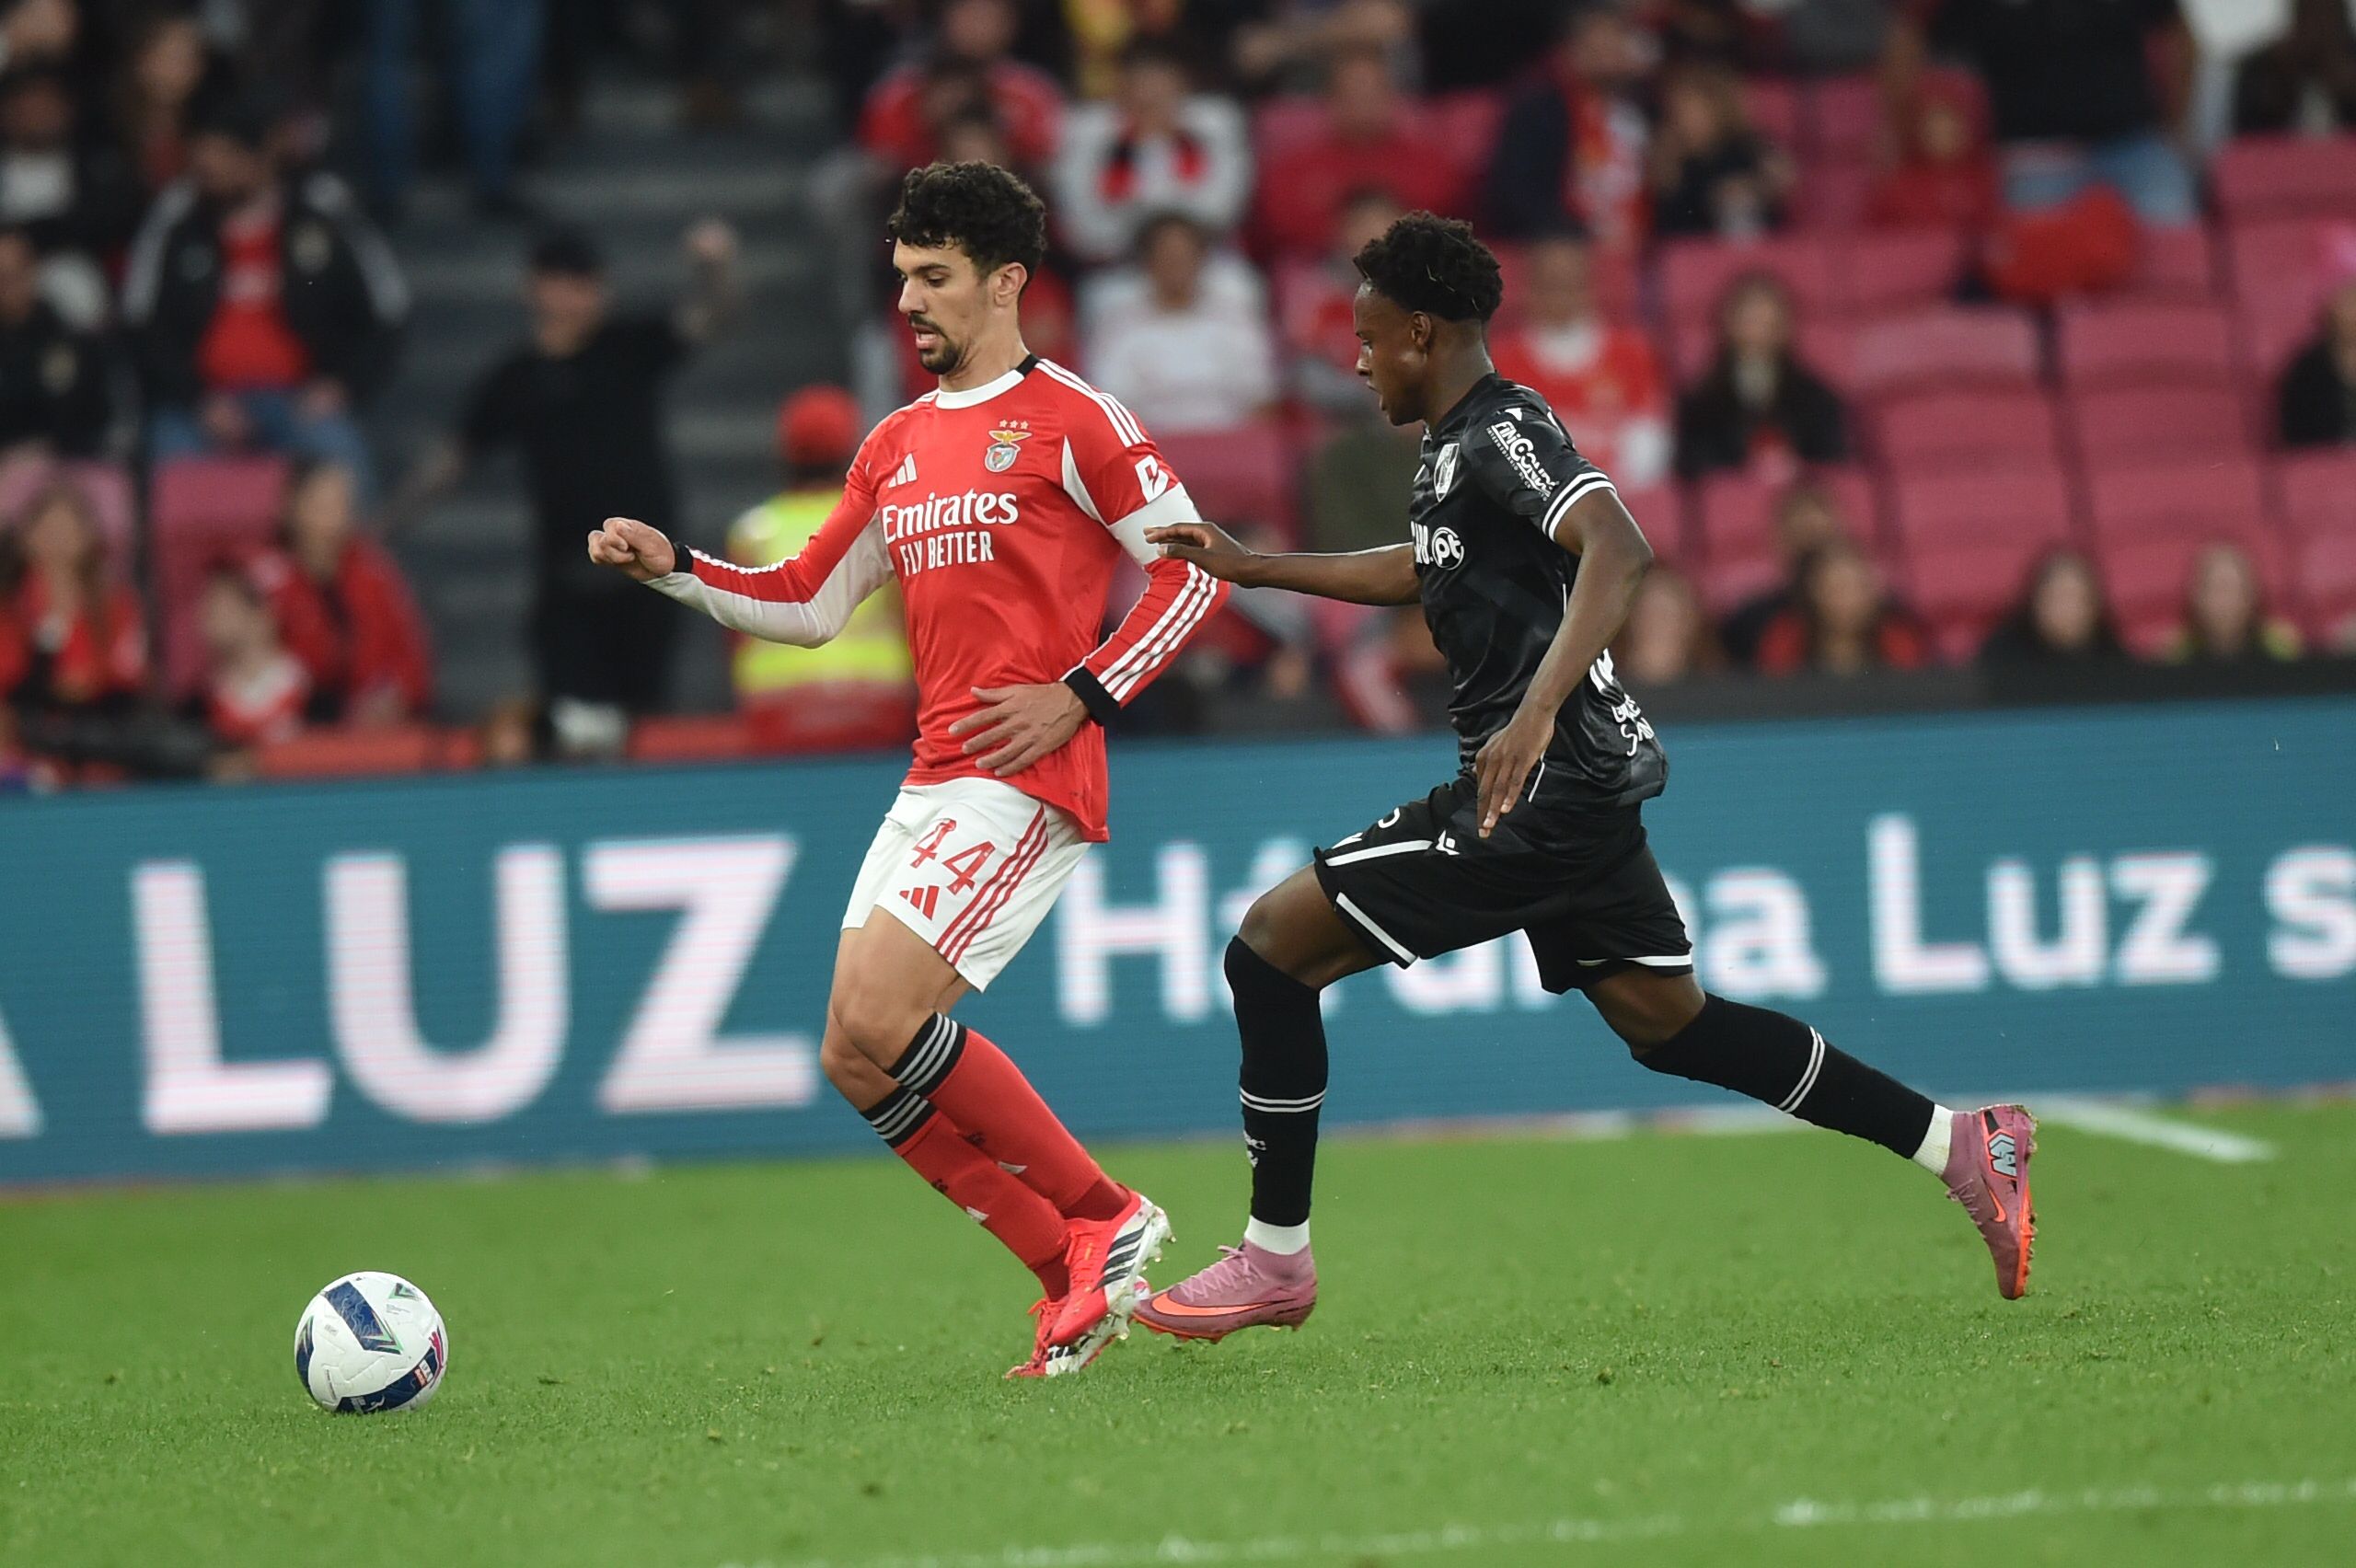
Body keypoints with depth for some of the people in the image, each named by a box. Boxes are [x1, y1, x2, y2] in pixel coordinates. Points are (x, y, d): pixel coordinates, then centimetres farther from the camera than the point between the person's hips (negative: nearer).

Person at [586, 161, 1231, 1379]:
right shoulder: (896, 447, 18)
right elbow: (807, 604, 23)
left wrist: (1079, 695, -12)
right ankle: (1077, 1276, 5)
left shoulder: (1068, 420, -3)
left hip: (1025, 776, -8)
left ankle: (1105, 1221, -5)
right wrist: (672, 570, 9)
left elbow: (1194, 567, -4)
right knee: (854, 1061, -1)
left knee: (881, 1019, -20)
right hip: (930, 784, 8)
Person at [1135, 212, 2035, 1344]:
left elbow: (1619, 549, -30)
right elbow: (1424, 570, 37)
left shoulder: (1498, 433, -14)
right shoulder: (1462, 447, 17)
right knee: (1665, 1019, 15)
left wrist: (1536, 712, -40)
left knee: (1272, 946, -7)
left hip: (1542, 788, -10)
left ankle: (1274, 1258, -2)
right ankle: (1957, 1145, 13)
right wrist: (1252, 568, 37)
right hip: (1578, 787, 10)